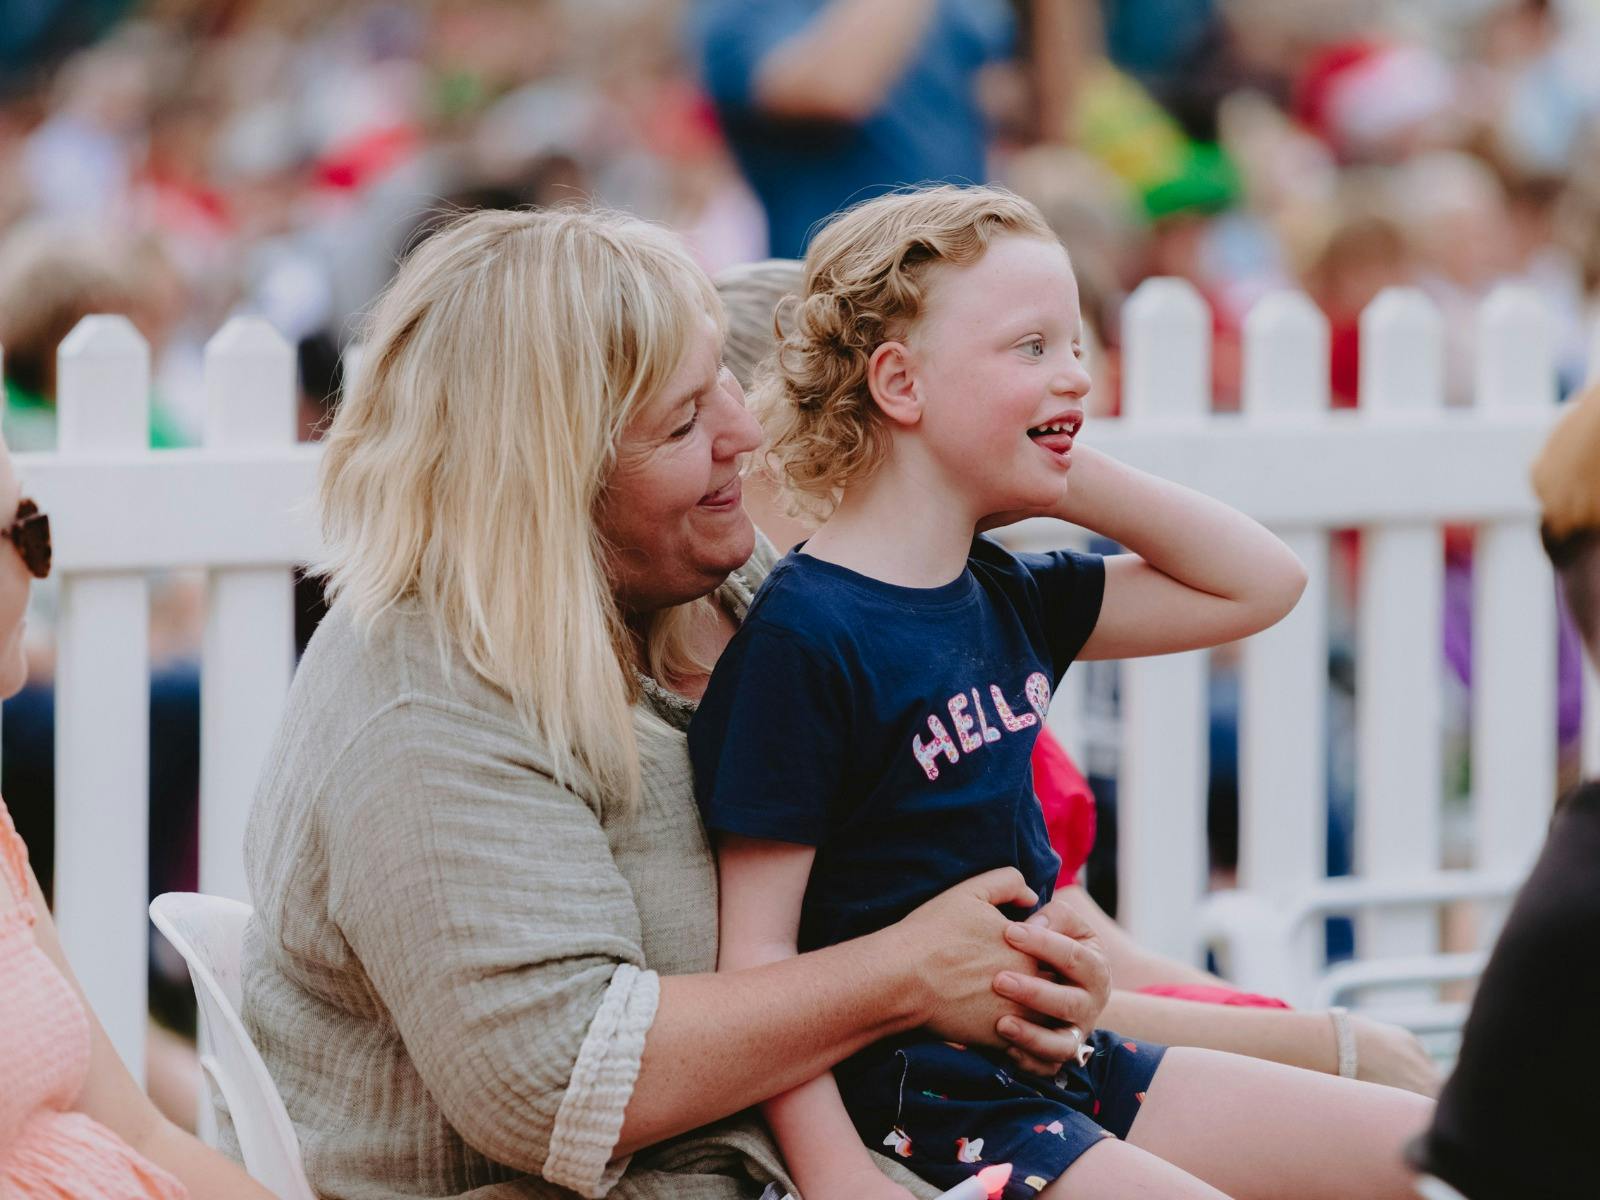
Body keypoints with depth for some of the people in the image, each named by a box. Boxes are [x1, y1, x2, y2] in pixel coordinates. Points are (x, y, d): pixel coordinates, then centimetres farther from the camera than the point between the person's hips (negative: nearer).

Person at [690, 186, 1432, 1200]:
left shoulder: (1005, 600, 9)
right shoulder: (802, 636, -16)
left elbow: (1259, 584, 17)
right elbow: (759, 947, -18)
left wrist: (1075, 477, 5)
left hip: (1058, 1060, 9)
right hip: (916, 1104, -9)